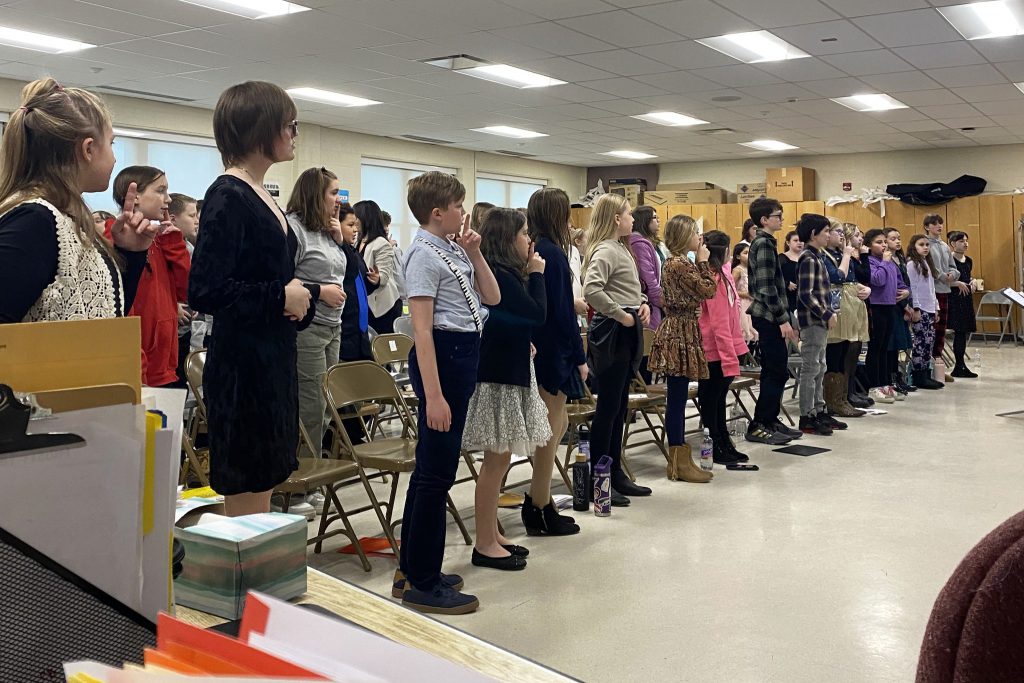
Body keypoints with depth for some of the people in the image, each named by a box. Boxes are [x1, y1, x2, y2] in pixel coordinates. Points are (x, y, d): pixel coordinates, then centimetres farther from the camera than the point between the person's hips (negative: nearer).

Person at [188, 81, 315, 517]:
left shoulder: (262, 198, 13)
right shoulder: (228, 196, -14)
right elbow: (204, 291, -22)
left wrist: (302, 299, 2)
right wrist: (281, 296, -14)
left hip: (274, 362, 9)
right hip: (243, 368, -9)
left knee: (264, 489, 16)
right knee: (246, 502, -1)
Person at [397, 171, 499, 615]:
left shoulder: (453, 251, 13)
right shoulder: (424, 254, -14)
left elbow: (491, 297, 18)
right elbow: (422, 329, -20)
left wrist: (474, 253, 7)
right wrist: (433, 396, -24)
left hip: (463, 355, 10)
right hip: (442, 356, -10)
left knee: (431, 466, 16)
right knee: (437, 471, -4)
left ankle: (412, 569, 28)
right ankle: (423, 585, 7)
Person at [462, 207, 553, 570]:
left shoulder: (502, 273, 12)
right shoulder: (501, 275, -18)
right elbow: (538, 314, -17)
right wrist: (536, 274, -7)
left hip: (507, 370, 10)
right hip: (499, 376, -10)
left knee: (497, 459, 14)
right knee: (497, 459, -4)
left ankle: (492, 534, 23)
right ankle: (484, 545, 4)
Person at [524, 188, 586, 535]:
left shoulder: (531, 251, 10)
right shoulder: (554, 254, -16)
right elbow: (563, 312, -17)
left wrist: (576, 305, 28)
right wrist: (580, 357, -11)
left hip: (536, 347, 9)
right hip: (554, 351, -9)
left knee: (556, 424, 17)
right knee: (550, 429, 0)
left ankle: (537, 499, 24)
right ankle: (540, 510, 9)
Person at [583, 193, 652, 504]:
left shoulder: (621, 249, 16)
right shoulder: (605, 250, -14)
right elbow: (591, 289, -30)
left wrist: (642, 303, 8)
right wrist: (620, 314, -21)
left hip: (626, 332, 10)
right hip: (611, 332, -10)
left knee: (619, 405, 13)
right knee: (608, 406, -5)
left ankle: (616, 474, 22)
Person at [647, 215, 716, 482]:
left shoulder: (676, 262, 15)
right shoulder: (681, 264, -15)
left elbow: (692, 297, 17)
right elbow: (708, 290, -14)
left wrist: (699, 262, 13)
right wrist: (703, 262, -2)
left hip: (680, 331, 10)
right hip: (680, 332, -10)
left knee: (678, 398, 11)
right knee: (677, 398, -5)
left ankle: (681, 459, 17)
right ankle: (679, 463, 1)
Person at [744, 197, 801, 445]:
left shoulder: (762, 242, 16)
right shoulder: (764, 244, -14)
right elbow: (767, 286, -20)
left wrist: (782, 317, 21)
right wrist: (783, 319, -19)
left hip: (766, 315, 10)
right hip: (768, 315, -10)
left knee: (773, 371, 14)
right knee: (778, 372, -7)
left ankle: (770, 420, 20)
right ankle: (758, 426, -4)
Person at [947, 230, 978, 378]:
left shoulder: (968, 261, 14)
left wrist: (973, 283, 6)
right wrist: (958, 284, -21)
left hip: (967, 299, 8)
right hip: (954, 299, -8)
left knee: (964, 332, 8)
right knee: (959, 332, -8)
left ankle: (960, 366, 15)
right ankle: (960, 366, -1)